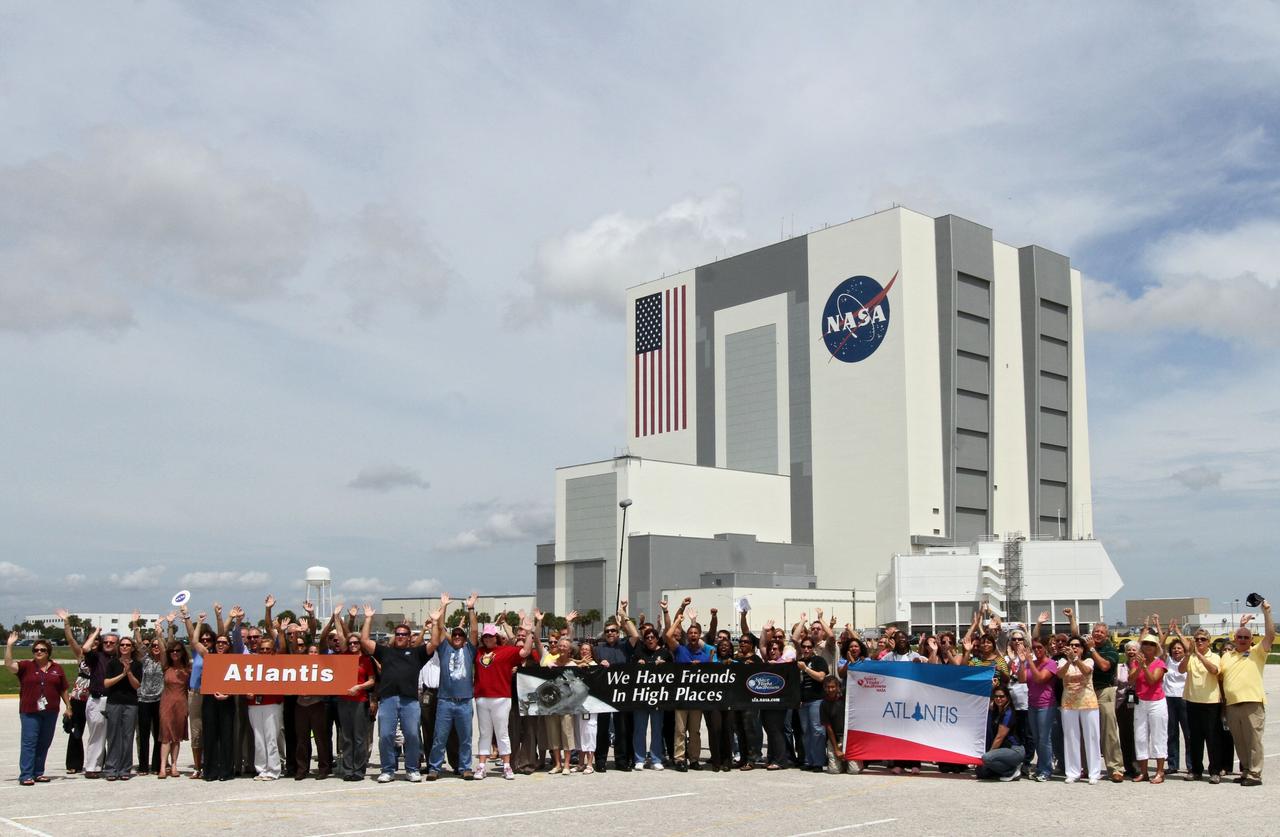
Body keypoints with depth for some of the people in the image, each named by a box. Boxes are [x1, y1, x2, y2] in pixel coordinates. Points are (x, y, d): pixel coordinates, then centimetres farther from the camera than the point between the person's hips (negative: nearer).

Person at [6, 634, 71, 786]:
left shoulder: (56, 668, 8)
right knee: (29, 743, -7)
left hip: (50, 712, 3)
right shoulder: (26, 666, 2)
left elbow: (64, 690, 13)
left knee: (44, 743, 8)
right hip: (30, 712, -3)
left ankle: (38, 773, 17)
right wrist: (9, 646, -22)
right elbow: (9, 664, -15)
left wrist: (68, 707, 11)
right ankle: (26, 775, -7)